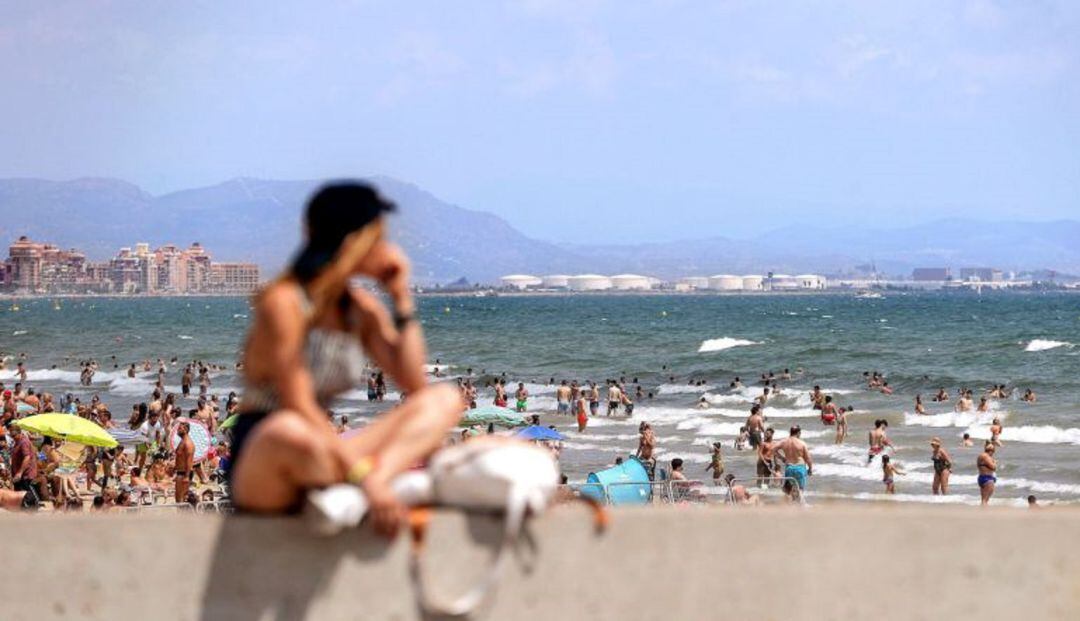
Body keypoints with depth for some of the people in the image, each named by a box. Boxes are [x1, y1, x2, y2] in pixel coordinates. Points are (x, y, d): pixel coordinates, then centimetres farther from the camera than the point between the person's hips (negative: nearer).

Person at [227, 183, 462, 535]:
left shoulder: (361, 309, 11)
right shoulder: (284, 302, -13)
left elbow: (415, 384, 3)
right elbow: (299, 408, -22)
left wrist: (402, 299, 1)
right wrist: (362, 475, -29)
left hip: (322, 458, 8)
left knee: (444, 400, -7)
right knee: (290, 431, -45)